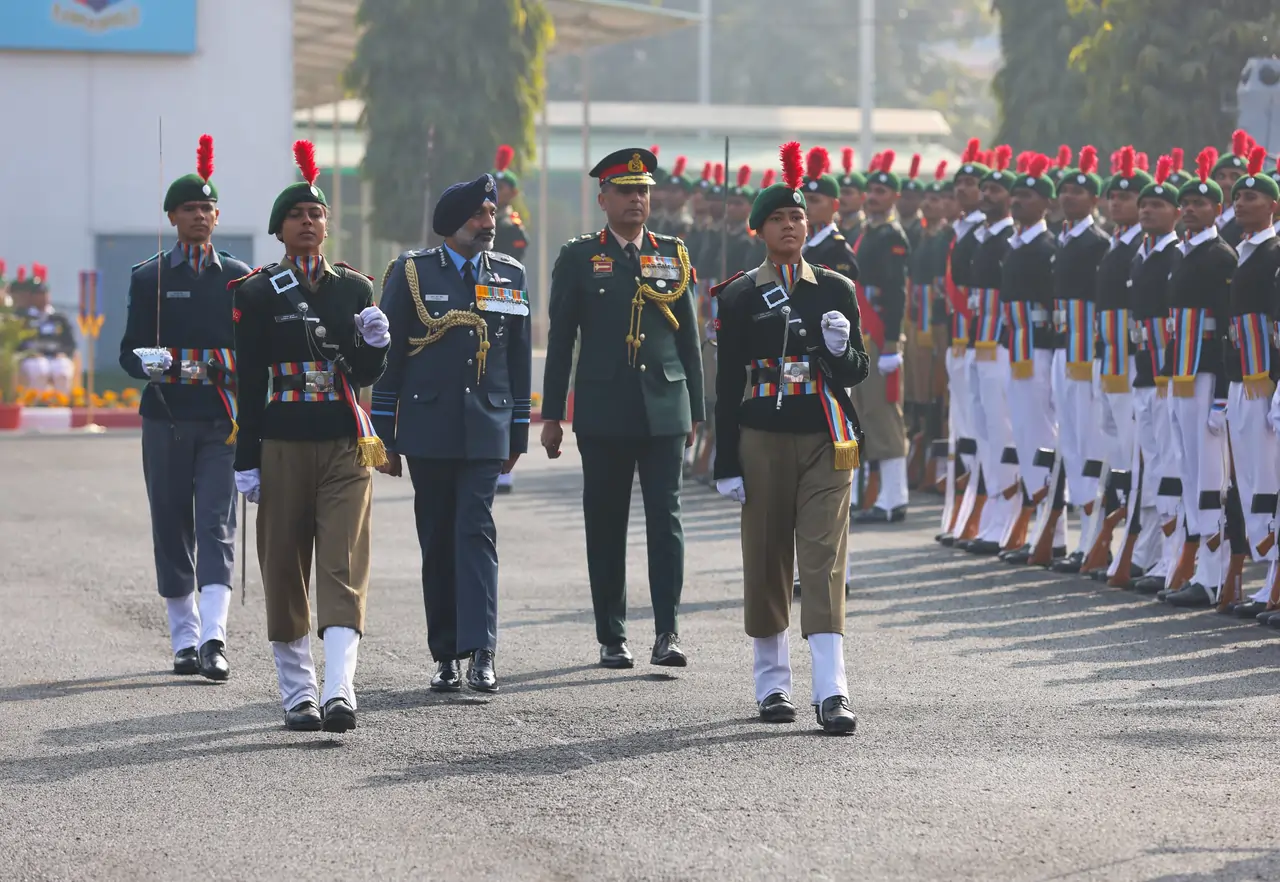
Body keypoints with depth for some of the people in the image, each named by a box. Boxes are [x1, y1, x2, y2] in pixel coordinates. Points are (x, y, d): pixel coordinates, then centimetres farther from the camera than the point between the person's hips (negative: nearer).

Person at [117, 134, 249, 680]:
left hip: (222, 422, 0)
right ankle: (184, 640, 15)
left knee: (217, 524, -10)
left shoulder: (239, 277, 7)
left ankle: (213, 638, -20)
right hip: (166, 420, 0)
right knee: (172, 526, 5)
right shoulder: (150, 278, 4)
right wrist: (153, 366, -20)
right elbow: (130, 352, 1)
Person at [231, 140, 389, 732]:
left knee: (345, 566, -9)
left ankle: (339, 691, -18)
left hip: (345, 445, 1)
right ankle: (297, 693, 14)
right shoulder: (257, 293, 2)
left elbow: (365, 376, 9)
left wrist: (375, 344, -13)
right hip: (281, 445, -1)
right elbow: (248, 382, 1)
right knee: (285, 568, 4)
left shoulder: (356, 289, 9)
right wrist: (246, 461, -2)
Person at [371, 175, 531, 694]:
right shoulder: (412, 273, 2)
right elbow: (387, 356, 2)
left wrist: (518, 434, 12)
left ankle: (481, 652, -15)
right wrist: (384, 437, -1)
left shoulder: (510, 275, 10)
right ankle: (445, 656, 11)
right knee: (437, 542, 4)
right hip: (429, 432, -1)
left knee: (476, 533, -10)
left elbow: (519, 358, 14)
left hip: (485, 432, 1)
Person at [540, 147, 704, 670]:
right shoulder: (579, 257, 5)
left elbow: (689, 338, 12)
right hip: (603, 413, -1)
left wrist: (694, 411, 9)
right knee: (605, 524, 3)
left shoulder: (673, 255, 10)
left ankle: (667, 633, -9)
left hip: (664, 409, 1)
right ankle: (612, 638, 11)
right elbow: (560, 338, 5)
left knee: (665, 517, -7)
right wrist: (552, 413, 1)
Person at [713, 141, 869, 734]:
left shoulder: (837, 291, 6)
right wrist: (727, 464, -1)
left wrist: (840, 350, -14)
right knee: (766, 559, 7)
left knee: (825, 560, -8)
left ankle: (831, 691, -14)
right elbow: (728, 384, 3)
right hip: (762, 439, 0)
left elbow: (856, 373, 10)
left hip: (825, 440, 0)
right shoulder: (740, 297, 3)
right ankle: (772, 683, 21)